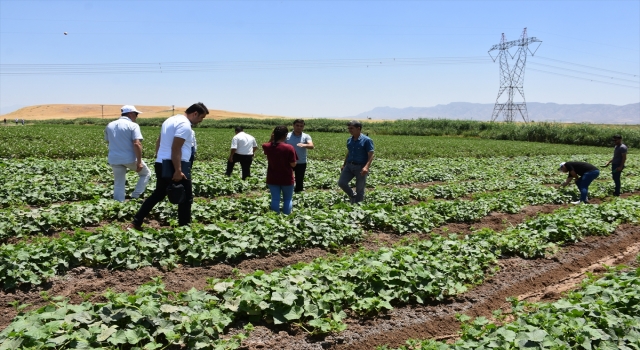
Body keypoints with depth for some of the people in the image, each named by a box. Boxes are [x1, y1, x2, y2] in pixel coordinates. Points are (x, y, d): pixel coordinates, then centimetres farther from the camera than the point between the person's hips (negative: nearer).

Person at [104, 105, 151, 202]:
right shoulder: (133, 126, -8)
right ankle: (135, 196, 8)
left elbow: (108, 142, 20)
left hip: (114, 159, 5)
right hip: (130, 158, -5)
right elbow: (137, 144, -17)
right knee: (146, 173, 17)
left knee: (118, 185, 12)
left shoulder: (109, 125, 12)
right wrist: (139, 162, -17)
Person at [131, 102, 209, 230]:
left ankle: (137, 221, 18)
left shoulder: (171, 119, 16)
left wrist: (158, 159, 23)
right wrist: (178, 171, -23)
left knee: (158, 194, 18)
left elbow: (159, 142, 20)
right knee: (186, 198, 3)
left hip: (161, 164, 9)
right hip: (175, 166, -9)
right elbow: (176, 149, -22)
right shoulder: (185, 125, -14)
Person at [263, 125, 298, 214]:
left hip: (272, 179, 3)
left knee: (275, 200, 10)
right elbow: (293, 164, -15)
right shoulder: (289, 148, -19)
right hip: (286, 179, -3)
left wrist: (271, 139, 3)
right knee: (288, 200, 13)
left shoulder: (267, 147, -6)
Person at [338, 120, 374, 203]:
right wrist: (344, 165, 21)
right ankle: (352, 195, 17)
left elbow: (371, 155, -14)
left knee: (360, 189, 1)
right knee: (341, 183, -9)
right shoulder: (349, 140, 10)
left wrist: (366, 167, -28)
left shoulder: (367, 140, -10)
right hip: (349, 166, 6)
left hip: (360, 167, -5)